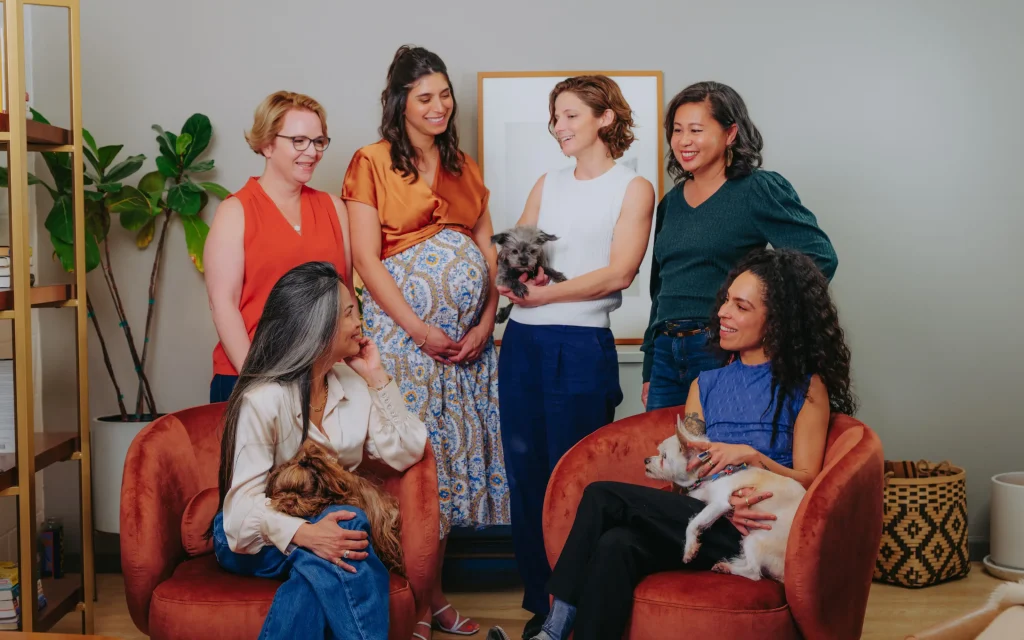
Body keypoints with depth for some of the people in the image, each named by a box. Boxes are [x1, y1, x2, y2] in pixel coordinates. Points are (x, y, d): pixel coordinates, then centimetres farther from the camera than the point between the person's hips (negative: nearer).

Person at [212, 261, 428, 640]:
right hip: (262, 537, -4)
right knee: (335, 542, -35)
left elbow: (405, 454, -5)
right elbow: (245, 501, -23)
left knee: (318, 576, -34)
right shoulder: (262, 399, -17)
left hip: (328, 524, 4)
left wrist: (377, 378, -10)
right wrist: (302, 533, -42)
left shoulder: (354, 383, 3)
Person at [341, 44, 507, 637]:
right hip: (403, 331, -5)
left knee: (452, 455, 6)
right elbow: (366, 258, -7)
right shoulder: (373, 164, 0)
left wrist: (485, 323, -3)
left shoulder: (465, 167, 17)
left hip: (467, 339, 5)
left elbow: (488, 252, 12)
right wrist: (420, 329, -13)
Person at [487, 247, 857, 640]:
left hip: (755, 534, -5)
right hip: (702, 517, 5)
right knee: (616, 544, -30)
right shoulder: (706, 385, 20)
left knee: (603, 497, -23)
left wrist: (750, 456, -15)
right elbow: (685, 474, 10)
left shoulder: (807, 386, 6)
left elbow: (807, 482, 2)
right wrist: (725, 501, -12)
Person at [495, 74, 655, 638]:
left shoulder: (633, 188, 2)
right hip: (522, 341, 5)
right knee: (525, 473, 6)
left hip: (581, 345, -5)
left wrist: (545, 294, -12)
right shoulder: (546, 185, 18)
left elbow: (619, 273, -8)